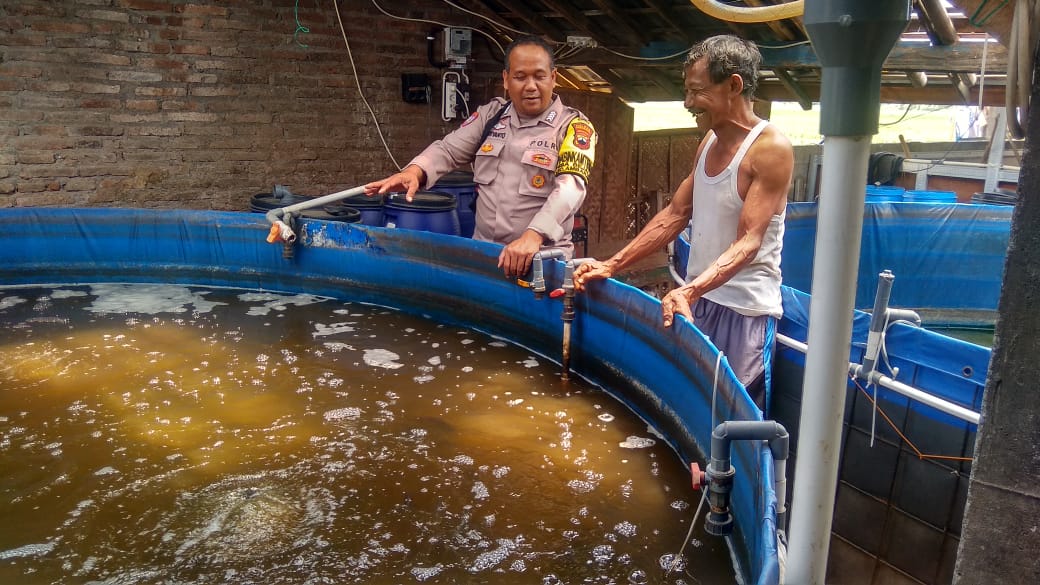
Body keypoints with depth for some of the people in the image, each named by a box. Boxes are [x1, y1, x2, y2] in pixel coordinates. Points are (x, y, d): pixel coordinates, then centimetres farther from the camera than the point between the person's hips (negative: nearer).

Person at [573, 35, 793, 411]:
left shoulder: (771, 149, -15)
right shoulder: (709, 141, 9)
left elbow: (748, 243, -22)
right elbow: (674, 215, 11)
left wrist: (689, 291, -37)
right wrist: (611, 266, 4)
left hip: (744, 310, -7)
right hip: (697, 301, 7)